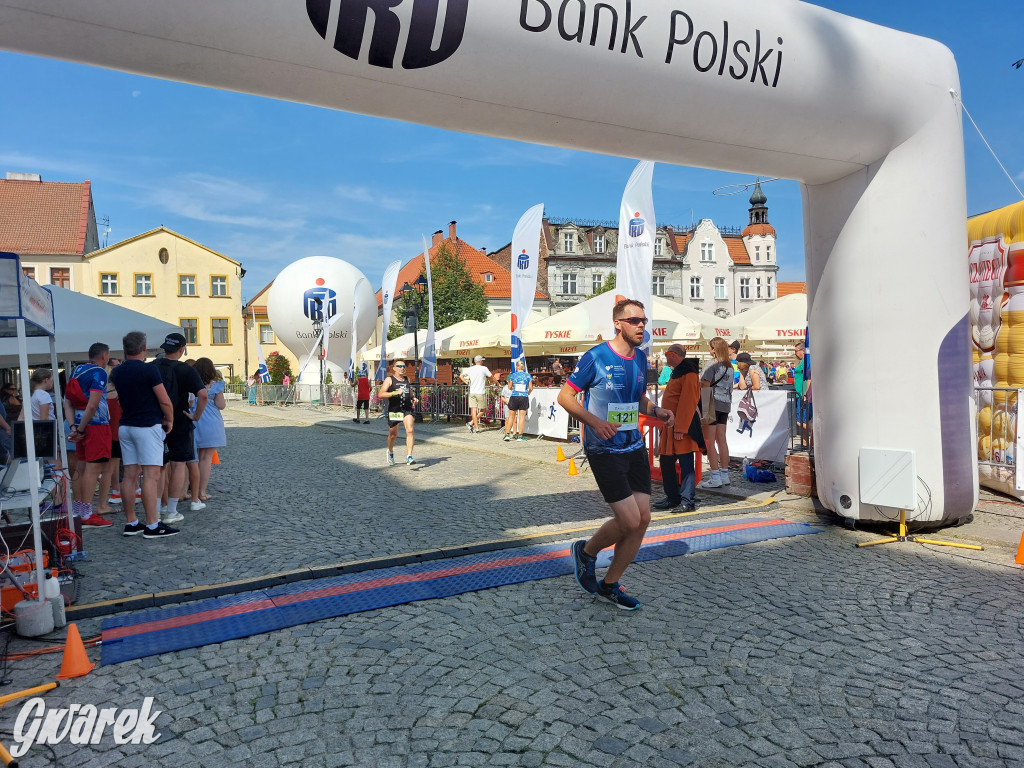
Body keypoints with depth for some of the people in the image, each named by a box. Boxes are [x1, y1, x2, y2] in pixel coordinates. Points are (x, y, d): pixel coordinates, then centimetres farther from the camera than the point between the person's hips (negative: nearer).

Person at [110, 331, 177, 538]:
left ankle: (131, 523, 14)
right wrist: (170, 420, 3)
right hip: (148, 426, -7)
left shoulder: (117, 372, 10)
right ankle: (152, 525, -7)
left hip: (125, 426, 7)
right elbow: (164, 401, -13)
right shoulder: (149, 369, -12)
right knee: (151, 475, -7)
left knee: (130, 475, 9)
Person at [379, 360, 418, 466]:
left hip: (407, 409, 2)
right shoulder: (389, 379, -2)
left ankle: (409, 457, -21)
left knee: (410, 430, -19)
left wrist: (414, 398, 10)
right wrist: (395, 393, -24)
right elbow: (380, 394, -13)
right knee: (393, 435, 12)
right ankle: (390, 452, 41)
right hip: (393, 410, -2)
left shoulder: (407, 379, 13)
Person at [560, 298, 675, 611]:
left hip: (635, 447, 7)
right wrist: (594, 421, -23)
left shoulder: (641, 358, 9)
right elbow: (564, 396, -9)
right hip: (604, 451, -7)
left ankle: (610, 584, 21)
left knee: (643, 518, 3)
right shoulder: (596, 357, -12)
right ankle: (586, 551, 20)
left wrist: (657, 411, 2)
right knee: (629, 520, -11)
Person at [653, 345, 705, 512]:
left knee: (686, 463, -6)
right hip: (670, 425, 10)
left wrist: (680, 428, -23)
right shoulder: (676, 372, 19)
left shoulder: (688, 374, -13)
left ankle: (687, 500, -2)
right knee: (666, 461, 12)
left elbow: (687, 404, -20)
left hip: (683, 426, -10)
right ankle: (672, 497, 21)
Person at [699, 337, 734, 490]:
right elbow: (730, 387, 14)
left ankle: (715, 477, -5)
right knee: (722, 440, 11)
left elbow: (705, 384, -14)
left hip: (712, 404, -8)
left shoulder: (712, 363, -10)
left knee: (709, 442, -4)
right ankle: (724, 475, 15)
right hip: (725, 404, 8)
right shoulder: (729, 366, 12)